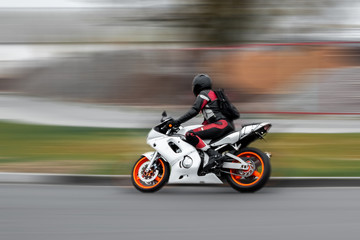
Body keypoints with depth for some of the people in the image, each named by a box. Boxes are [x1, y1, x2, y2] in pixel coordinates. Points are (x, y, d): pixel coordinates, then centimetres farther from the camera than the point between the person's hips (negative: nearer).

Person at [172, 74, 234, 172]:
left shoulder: (203, 94, 0)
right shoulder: (212, 94, 30)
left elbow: (194, 111, -14)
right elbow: (207, 119, 34)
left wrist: (177, 122, -15)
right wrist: (199, 129, 37)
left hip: (221, 124, -10)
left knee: (190, 135, -22)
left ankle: (214, 155, -33)